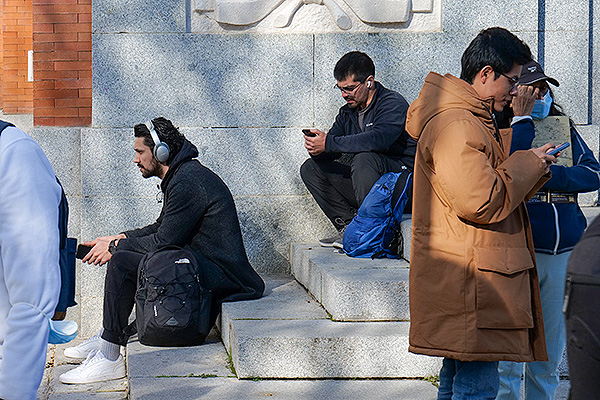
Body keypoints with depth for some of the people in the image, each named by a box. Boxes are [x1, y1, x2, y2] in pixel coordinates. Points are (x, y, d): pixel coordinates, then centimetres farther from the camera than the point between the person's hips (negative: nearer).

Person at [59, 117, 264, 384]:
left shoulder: (188, 182, -18)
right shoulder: (181, 175, 15)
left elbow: (163, 241, -18)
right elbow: (161, 228, 24)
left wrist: (114, 247, -5)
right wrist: (116, 239, 15)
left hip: (217, 274, -11)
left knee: (121, 262, -20)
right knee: (125, 250, 20)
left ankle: (108, 358, -15)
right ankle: (107, 336, 19)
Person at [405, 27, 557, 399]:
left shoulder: (473, 119, 17)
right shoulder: (455, 125, -18)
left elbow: (491, 183, 27)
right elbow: (481, 202, -24)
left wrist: (534, 165, 12)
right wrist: (528, 164, -11)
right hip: (467, 282, -11)